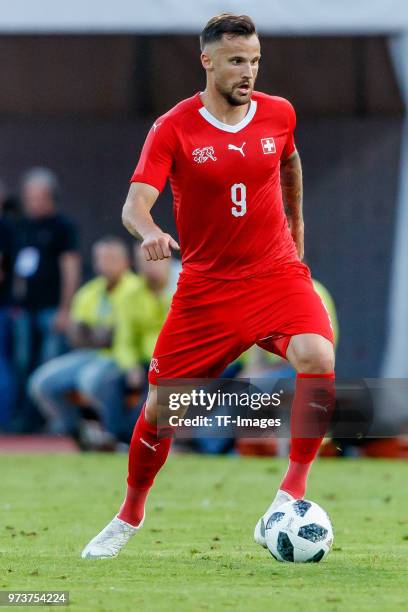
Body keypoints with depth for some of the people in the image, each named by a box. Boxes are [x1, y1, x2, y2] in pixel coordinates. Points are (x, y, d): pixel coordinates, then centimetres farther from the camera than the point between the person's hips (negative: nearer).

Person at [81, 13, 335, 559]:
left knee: (317, 359, -29)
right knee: (160, 406, 2)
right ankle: (129, 517, 27)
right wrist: (150, 233, -41)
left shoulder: (278, 114, 0)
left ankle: (293, 490, -17)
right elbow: (135, 202, -20)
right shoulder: (173, 129, -10)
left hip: (277, 273, 1)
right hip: (206, 285, -1)